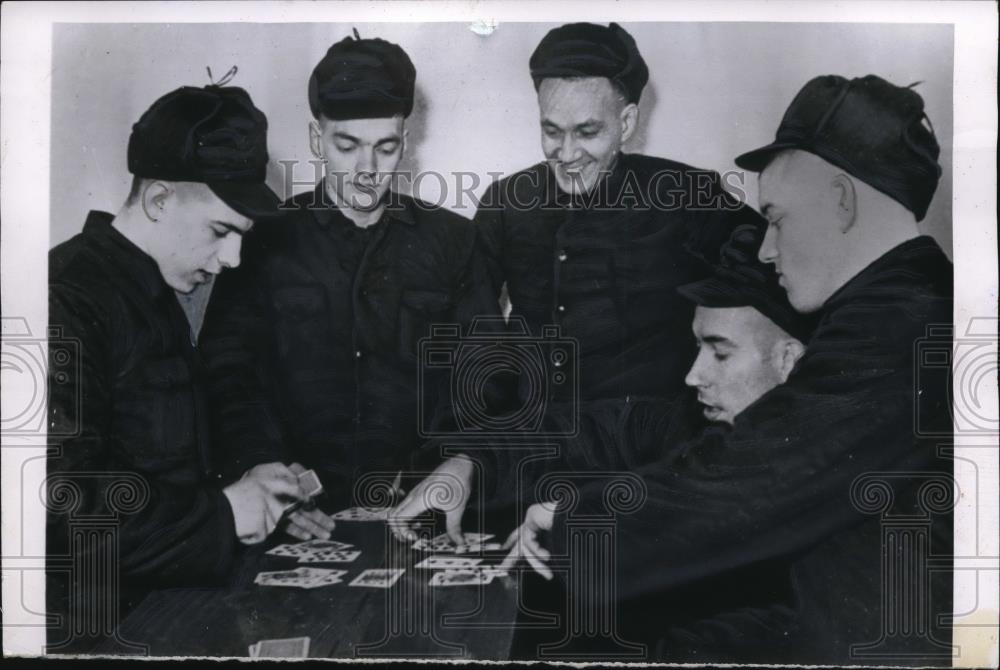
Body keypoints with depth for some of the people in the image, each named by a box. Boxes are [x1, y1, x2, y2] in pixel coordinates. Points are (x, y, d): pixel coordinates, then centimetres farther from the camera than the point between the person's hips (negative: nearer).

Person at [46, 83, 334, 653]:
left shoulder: (159, 297, 12)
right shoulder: (68, 300, -15)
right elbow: (64, 505, -21)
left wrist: (258, 501, 2)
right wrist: (220, 512, -15)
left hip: (170, 603, 8)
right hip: (97, 627, -8)